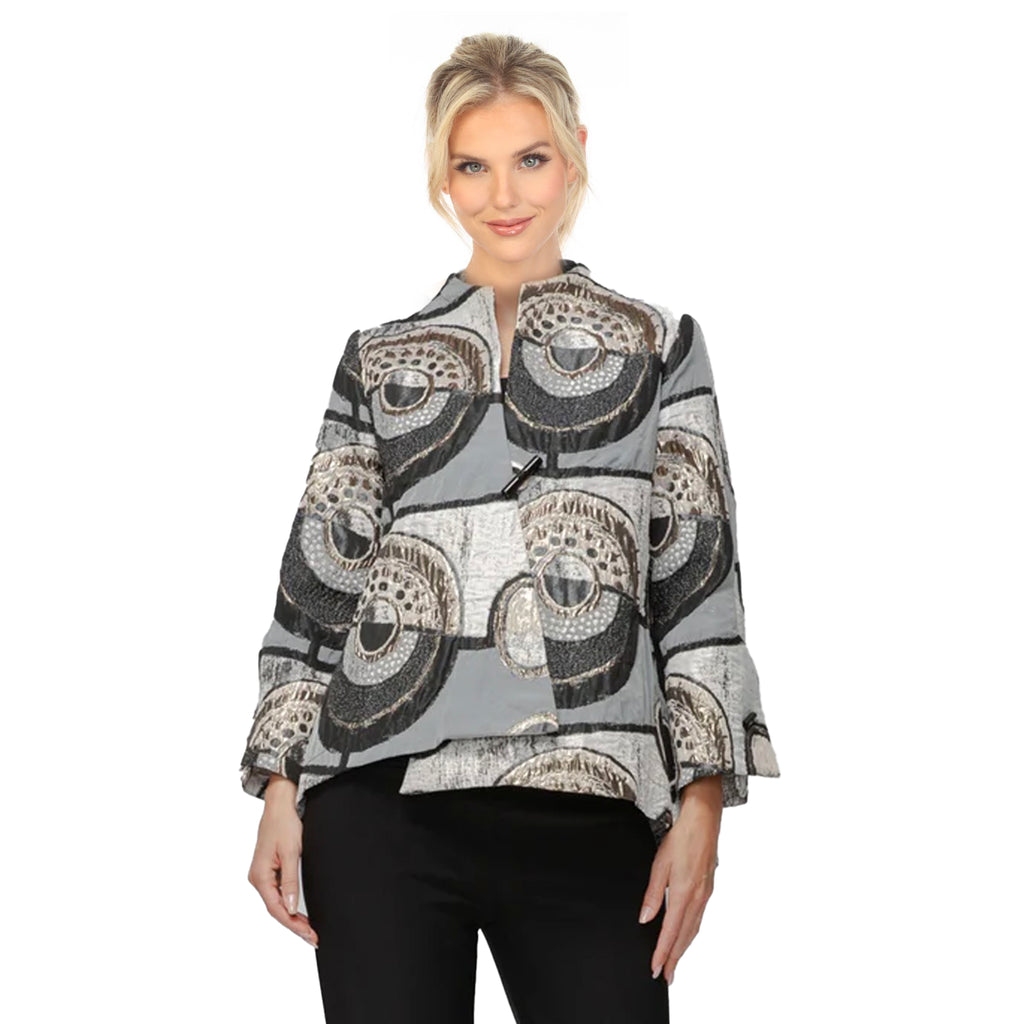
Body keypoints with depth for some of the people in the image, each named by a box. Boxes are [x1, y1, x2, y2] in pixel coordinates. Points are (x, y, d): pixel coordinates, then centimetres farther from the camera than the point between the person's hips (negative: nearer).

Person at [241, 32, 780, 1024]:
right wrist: (281, 790, 3)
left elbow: (699, 581, 5)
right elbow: (319, 573, 11)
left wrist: (702, 804, -3)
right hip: (381, 803, 1)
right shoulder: (380, 358, 14)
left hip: (586, 812, -1)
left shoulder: (658, 345, 11)